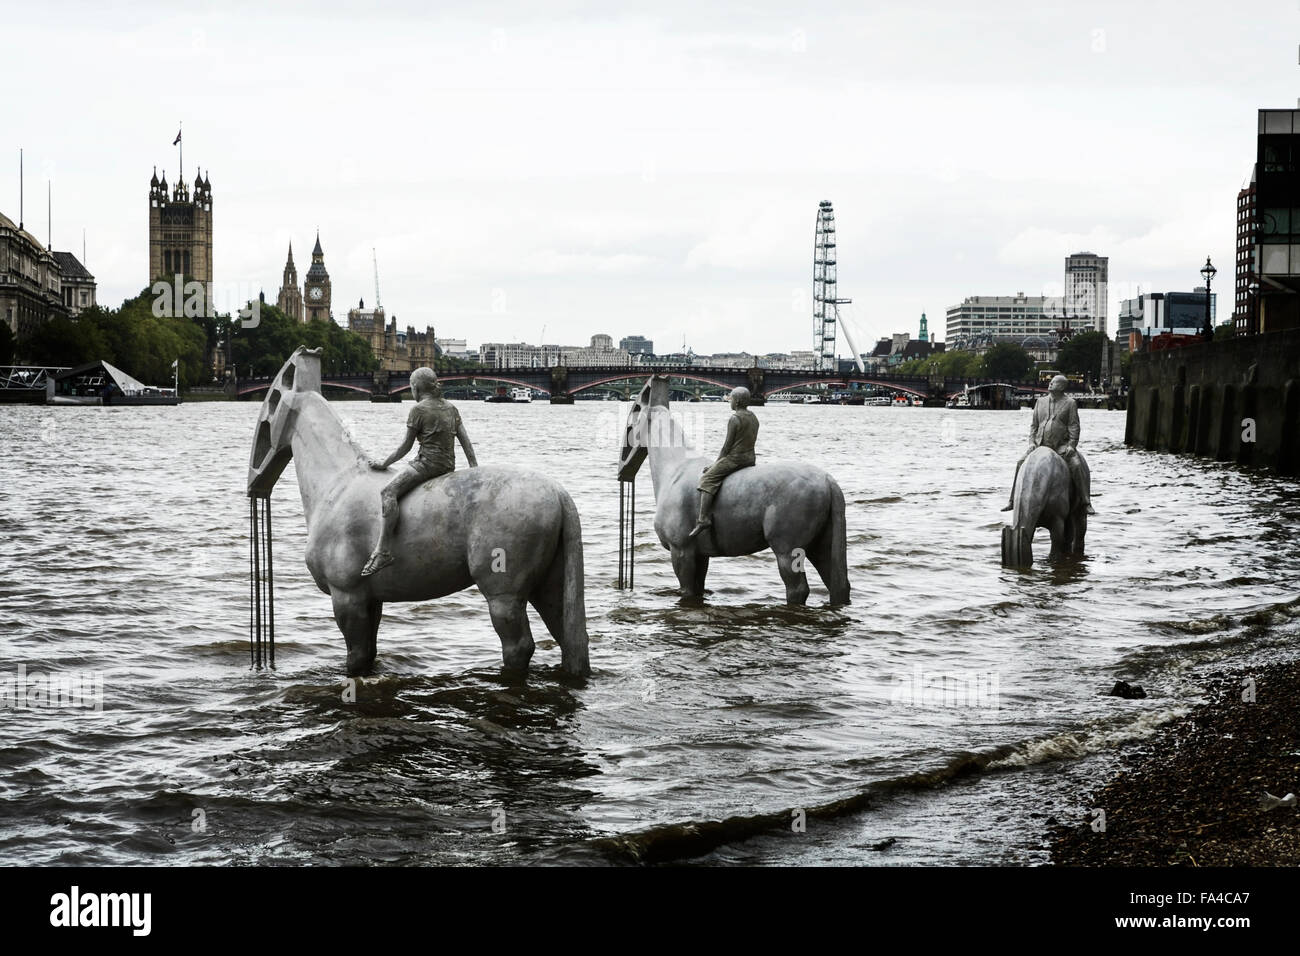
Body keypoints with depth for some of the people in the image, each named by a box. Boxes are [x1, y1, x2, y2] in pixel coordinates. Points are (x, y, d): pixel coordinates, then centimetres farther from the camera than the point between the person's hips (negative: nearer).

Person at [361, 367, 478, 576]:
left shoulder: (419, 410, -6)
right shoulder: (450, 407, 14)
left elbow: (406, 446, -3)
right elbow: (465, 440, 13)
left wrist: (384, 463, 8)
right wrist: (475, 468, 18)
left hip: (428, 462, -9)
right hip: (449, 465, 9)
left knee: (389, 492, -20)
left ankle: (382, 551, -34)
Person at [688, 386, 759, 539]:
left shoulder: (734, 419, -13)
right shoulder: (754, 417, 12)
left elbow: (728, 444, -13)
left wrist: (717, 462, -3)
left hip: (734, 458, -9)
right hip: (750, 458, 9)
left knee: (708, 479, -11)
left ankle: (704, 518, -24)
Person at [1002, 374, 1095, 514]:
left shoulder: (1069, 403, 2)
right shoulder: (1041, 402, 13)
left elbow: (1074, 426, -3)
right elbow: (1033, 424, 14)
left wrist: (1071, 445, -14)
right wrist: (1031, 442, 1)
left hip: (1061, 446, -3)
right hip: (1040, 443, 3)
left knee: (1076, 466, -24)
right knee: (1021, 463, -13)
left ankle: (1086, 503, -17)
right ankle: (1013, 500, -6)